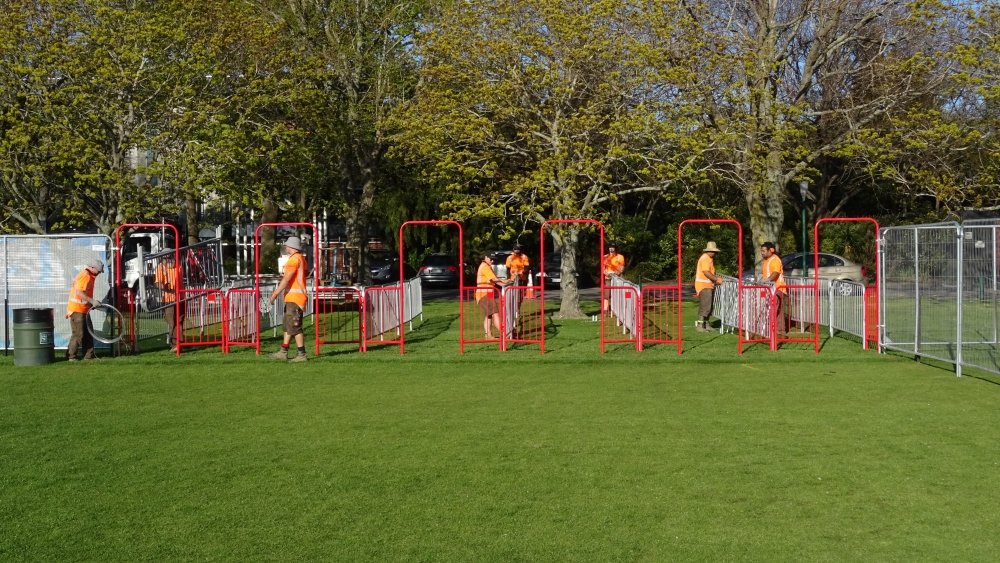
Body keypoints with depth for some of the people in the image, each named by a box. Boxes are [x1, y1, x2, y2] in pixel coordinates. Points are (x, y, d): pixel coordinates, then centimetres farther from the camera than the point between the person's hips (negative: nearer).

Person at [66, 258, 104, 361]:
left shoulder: (89, 276, 15)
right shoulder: (85, 276, -17)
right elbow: (79, 292, -27)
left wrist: (92, 302, 17)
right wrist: (92, 301, -25)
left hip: (83, 310, 11)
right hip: (77, 309, -11)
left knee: (88, 333, 12)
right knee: (78, 334, -6)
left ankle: (89, 355, 17)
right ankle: (71, 356, 3)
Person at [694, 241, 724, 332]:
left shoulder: (710, 259, 17)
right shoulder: (705, 258, -15)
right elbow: (706, 273, -23)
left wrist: (716, 278, 11)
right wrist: (716, 279, -19)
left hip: (709, 285, 10)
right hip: (703, 285, -10)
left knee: (709, 306, 13)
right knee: (705, 306, -13)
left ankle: (705, 324, 20)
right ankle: (700, 325, -12)